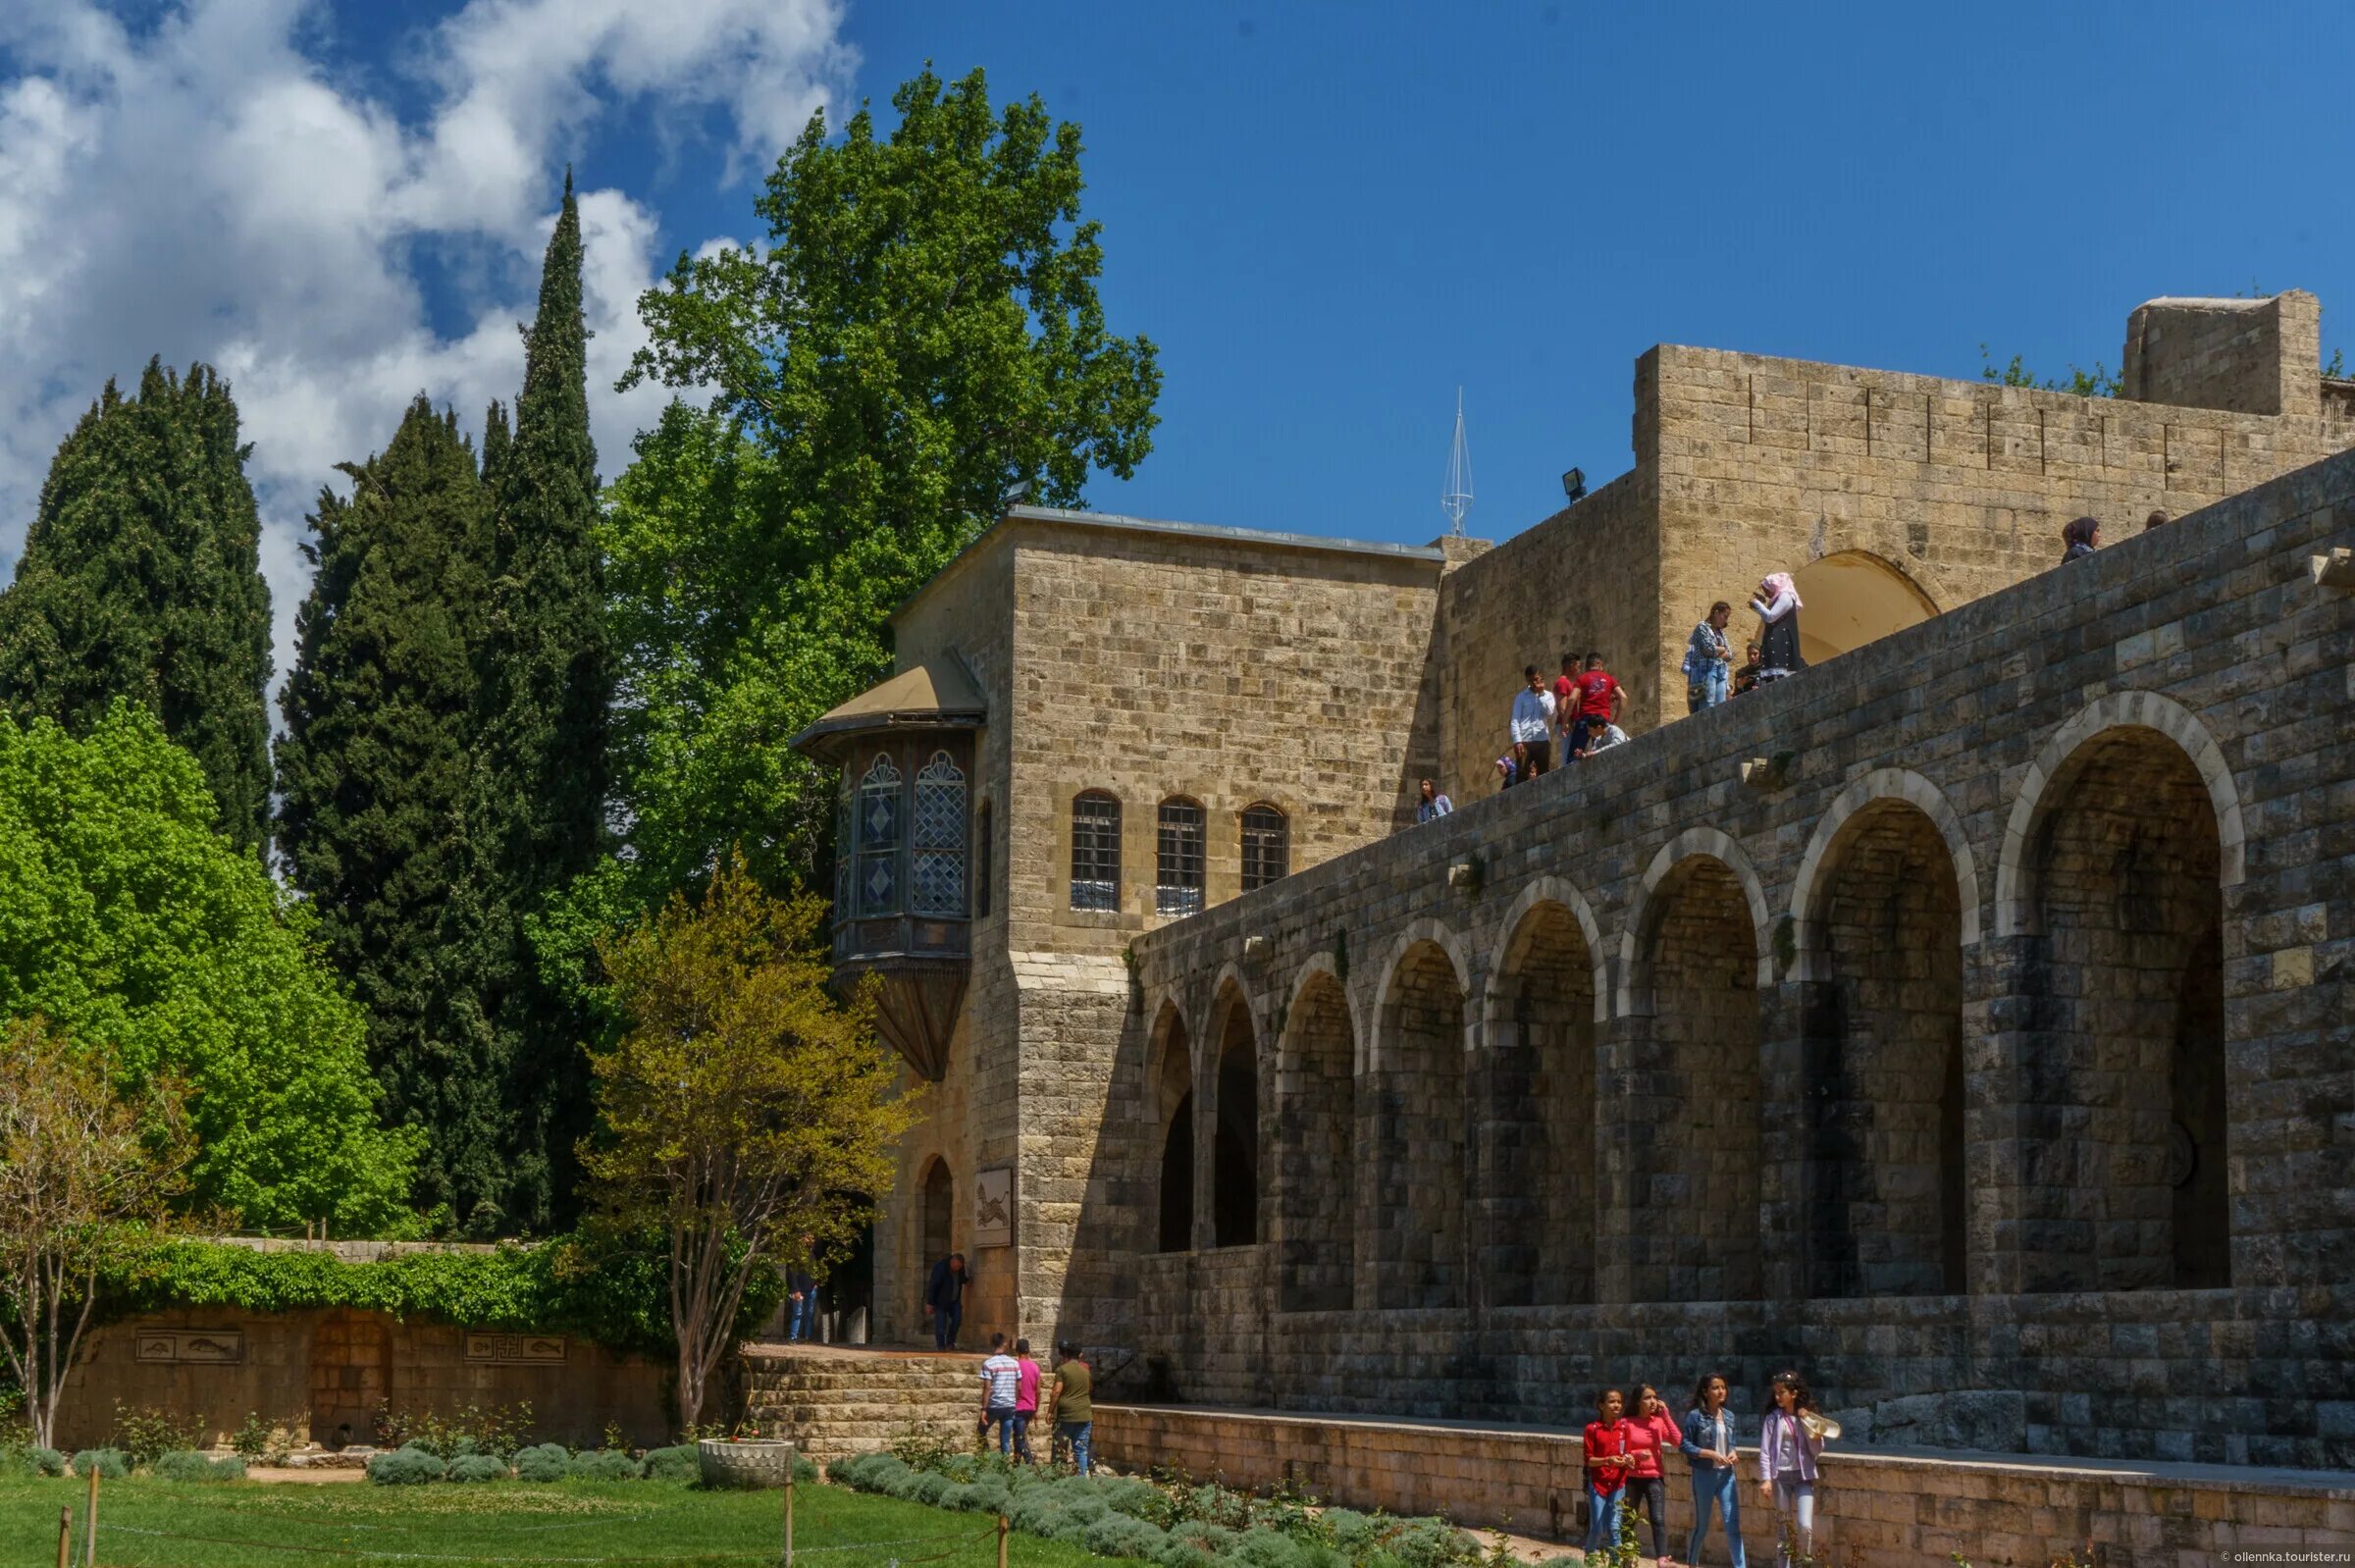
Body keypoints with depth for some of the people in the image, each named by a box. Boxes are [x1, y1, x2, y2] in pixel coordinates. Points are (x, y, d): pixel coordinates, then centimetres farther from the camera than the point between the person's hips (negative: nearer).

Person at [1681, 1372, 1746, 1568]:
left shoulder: (1729, 1416, 7)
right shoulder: (1695, 1416, -9)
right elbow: (1684, 1446, -10)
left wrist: (1732, 1453, -3)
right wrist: (1711, 1454, -18)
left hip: (1727, 1475, 4)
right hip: (1704, 1475, -4)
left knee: (1733, 1524, -4)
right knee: (1702, 1525, 8)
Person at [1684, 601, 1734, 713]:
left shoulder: (1720, 632, 20)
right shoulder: (1703, 627, -1)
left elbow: (1730, 655, 15)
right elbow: (1710, 649, -13)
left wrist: (1717, 652, -2)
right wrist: (1723, 649, 5)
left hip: (1721, 674, 7)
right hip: (1706, 672, -7)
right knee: (1708, 710, -14)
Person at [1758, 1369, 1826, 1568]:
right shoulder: (1773, 1418, 1)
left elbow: (1817, 1450, 2)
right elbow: (1764, 1451, -2)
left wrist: (1808, 1424, -11)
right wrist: (1765, 1479, -11)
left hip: (1803, 1476, 0)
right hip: (1780, 1476, 0)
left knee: (1805, 1526, -12)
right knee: (1783, 1528, 6)